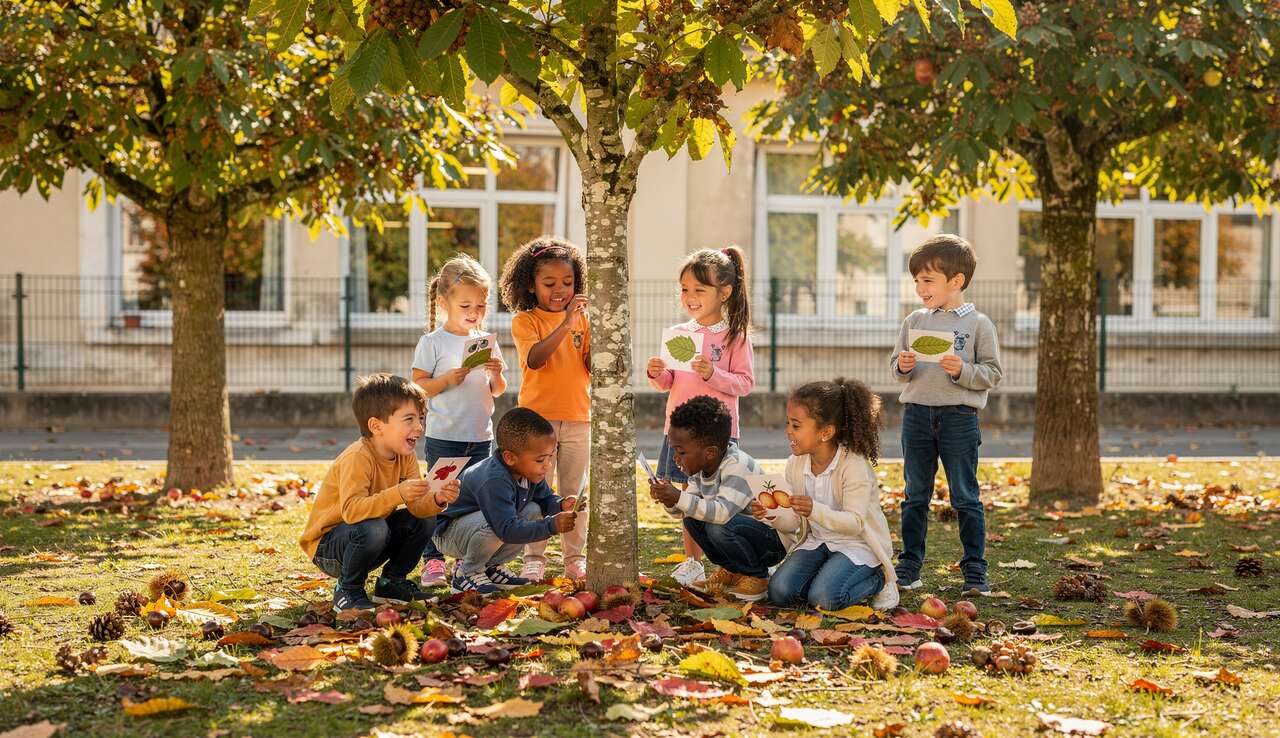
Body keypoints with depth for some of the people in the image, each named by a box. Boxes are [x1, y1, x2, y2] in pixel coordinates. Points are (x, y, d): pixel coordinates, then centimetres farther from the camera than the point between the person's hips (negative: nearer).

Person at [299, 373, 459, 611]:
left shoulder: (406, 457, -2)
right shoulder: (357, 458, -28)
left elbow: (416, 506, -9)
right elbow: (351, 510, -41)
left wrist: (436, 500, -31)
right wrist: (397, 494, -52)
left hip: (362, 541, 8)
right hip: (325, 545, -8)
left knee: (420, 523, -5)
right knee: (373, 528, -35)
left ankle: (392, 582, 12)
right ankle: (347, 591, -13)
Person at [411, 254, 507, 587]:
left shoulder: (486, 342, 8)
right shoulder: (432, 342, -5)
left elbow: (498, 391, 12)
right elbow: (417, 386, -7)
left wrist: (496, 374, -9)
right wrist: (448, 380, -21)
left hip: (480, 436, 4)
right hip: (443, 437, -4)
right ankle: (433, 560, 6)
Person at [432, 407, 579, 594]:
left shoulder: (531, 472, -8)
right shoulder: (495, 482, -36)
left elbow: (546, 499, 6)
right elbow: (507, 531, -40)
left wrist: (561, 506, -17)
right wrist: (552, 526, -44)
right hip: (448, 533, -9)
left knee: (533, 511, -5)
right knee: (494, 523, -37)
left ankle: (489, 566, 6)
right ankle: (467, 572, -9)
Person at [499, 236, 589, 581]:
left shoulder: (581, 319, 7)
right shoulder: (524, 320, -3)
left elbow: (594, 367, 2)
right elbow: (534, 359, -22)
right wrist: (565, 324, -30)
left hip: (577, 418, 3)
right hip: (538, 417, -3)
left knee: (573, 493, 9)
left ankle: (575, 558, 15)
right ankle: (534, 559, 9)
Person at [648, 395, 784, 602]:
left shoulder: (737, 466, -27)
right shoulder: (700, 468, 0)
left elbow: (723, 512, -39)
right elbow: (687, 508, 5)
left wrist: (679, 499, -41)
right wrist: (669, 500, -17)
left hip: (776, 539, -9)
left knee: (718, 526, -30)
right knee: (692, 518, -3)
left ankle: (757, 577, -7)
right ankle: (732, 571, 11)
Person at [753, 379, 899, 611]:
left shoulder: (854, 465, -21)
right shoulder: (795, 464, -1)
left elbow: (854, 523, -25)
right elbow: (793, 521, 0)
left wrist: (815, 510, -42)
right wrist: (773, 515, -24)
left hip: (857, 544, -6)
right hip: (816, 540, 6)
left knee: (824, 598, -27)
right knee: (779, 592, -16)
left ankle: (878, 580, 1)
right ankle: (827, 574, 12)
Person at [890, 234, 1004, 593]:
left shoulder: (978, 324, -2)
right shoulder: (914, 321, 8)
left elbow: (993, 372, -3)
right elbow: (895, 363, 12)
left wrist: (962, 370, -19)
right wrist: (903, 366, -10)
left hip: (959, 418, -3)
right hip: (916, 414, 4)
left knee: (965, 497, 3)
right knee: (915, 496, 10)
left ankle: (974, 568, 10)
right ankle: (909, 564, 18)